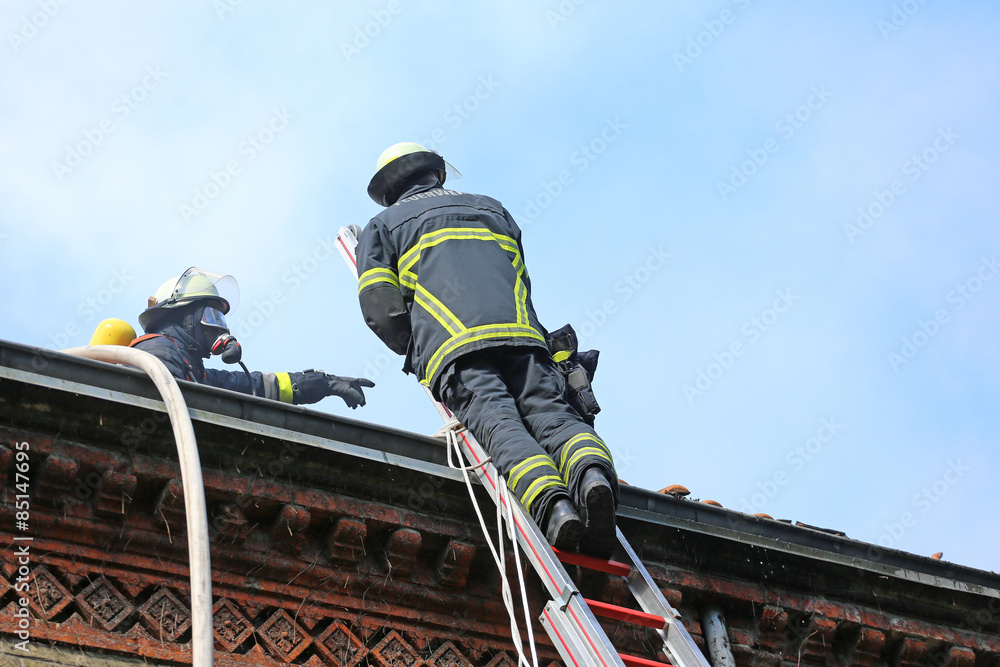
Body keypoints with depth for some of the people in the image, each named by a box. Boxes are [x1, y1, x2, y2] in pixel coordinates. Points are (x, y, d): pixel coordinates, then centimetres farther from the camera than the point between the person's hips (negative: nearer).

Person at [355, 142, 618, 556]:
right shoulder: (492, 208, 39)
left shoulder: (383, 226, 28)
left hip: (452, 344, -3)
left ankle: (549, 501, -48)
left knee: (495, 420, -21)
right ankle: (592, 470, -45)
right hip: (522, 331, 3)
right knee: (549, 411, -13)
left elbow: (379, 305, 13)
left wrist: (414, 351, 26)